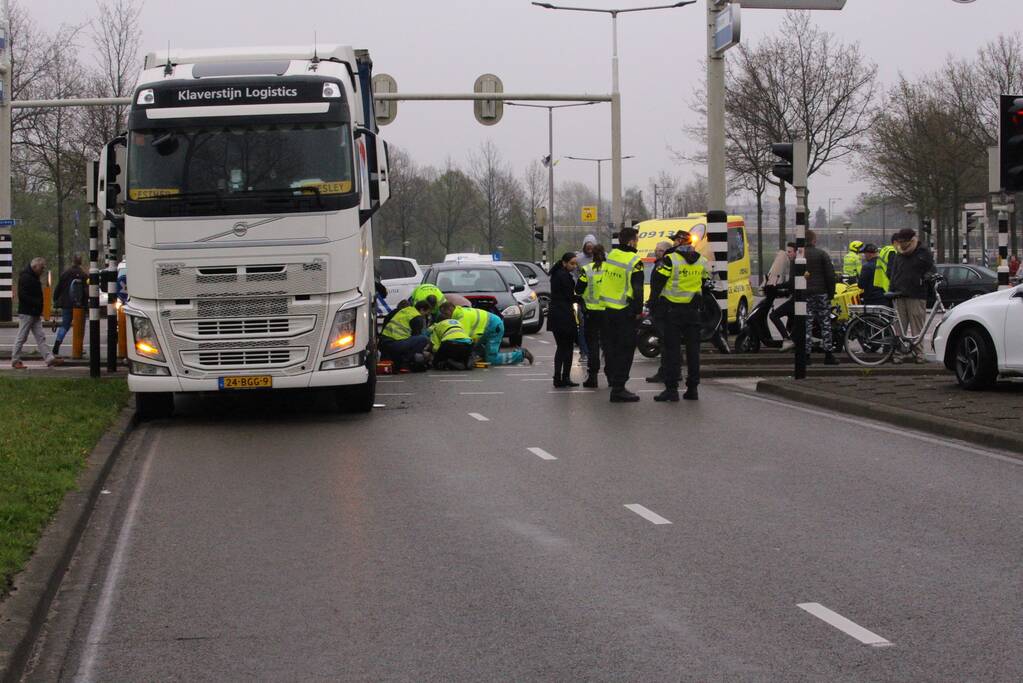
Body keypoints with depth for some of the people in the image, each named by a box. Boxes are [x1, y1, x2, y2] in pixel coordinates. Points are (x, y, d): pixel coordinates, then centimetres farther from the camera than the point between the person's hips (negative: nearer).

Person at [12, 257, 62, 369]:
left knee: (40, 337, 6)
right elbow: (22, 295, -22)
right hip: (26, 313, -10)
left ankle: (50, 359, 4)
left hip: (35, 314, 10)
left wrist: (39, 310, 12)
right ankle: (15, 361, 6)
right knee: (21, 337, -2)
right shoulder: (25, 277, -15)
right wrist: (37, 303, -20)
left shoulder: (34, 277, 16)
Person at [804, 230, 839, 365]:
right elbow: (830, 275, -3)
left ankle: (806, 355, -2)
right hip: (821, 293, -1)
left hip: (804, 295, 1)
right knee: (825, 324, 4)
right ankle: (828, 355, 1)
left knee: (806, 324, 1)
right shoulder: (822, 254, 0)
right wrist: (831, 293, 5)